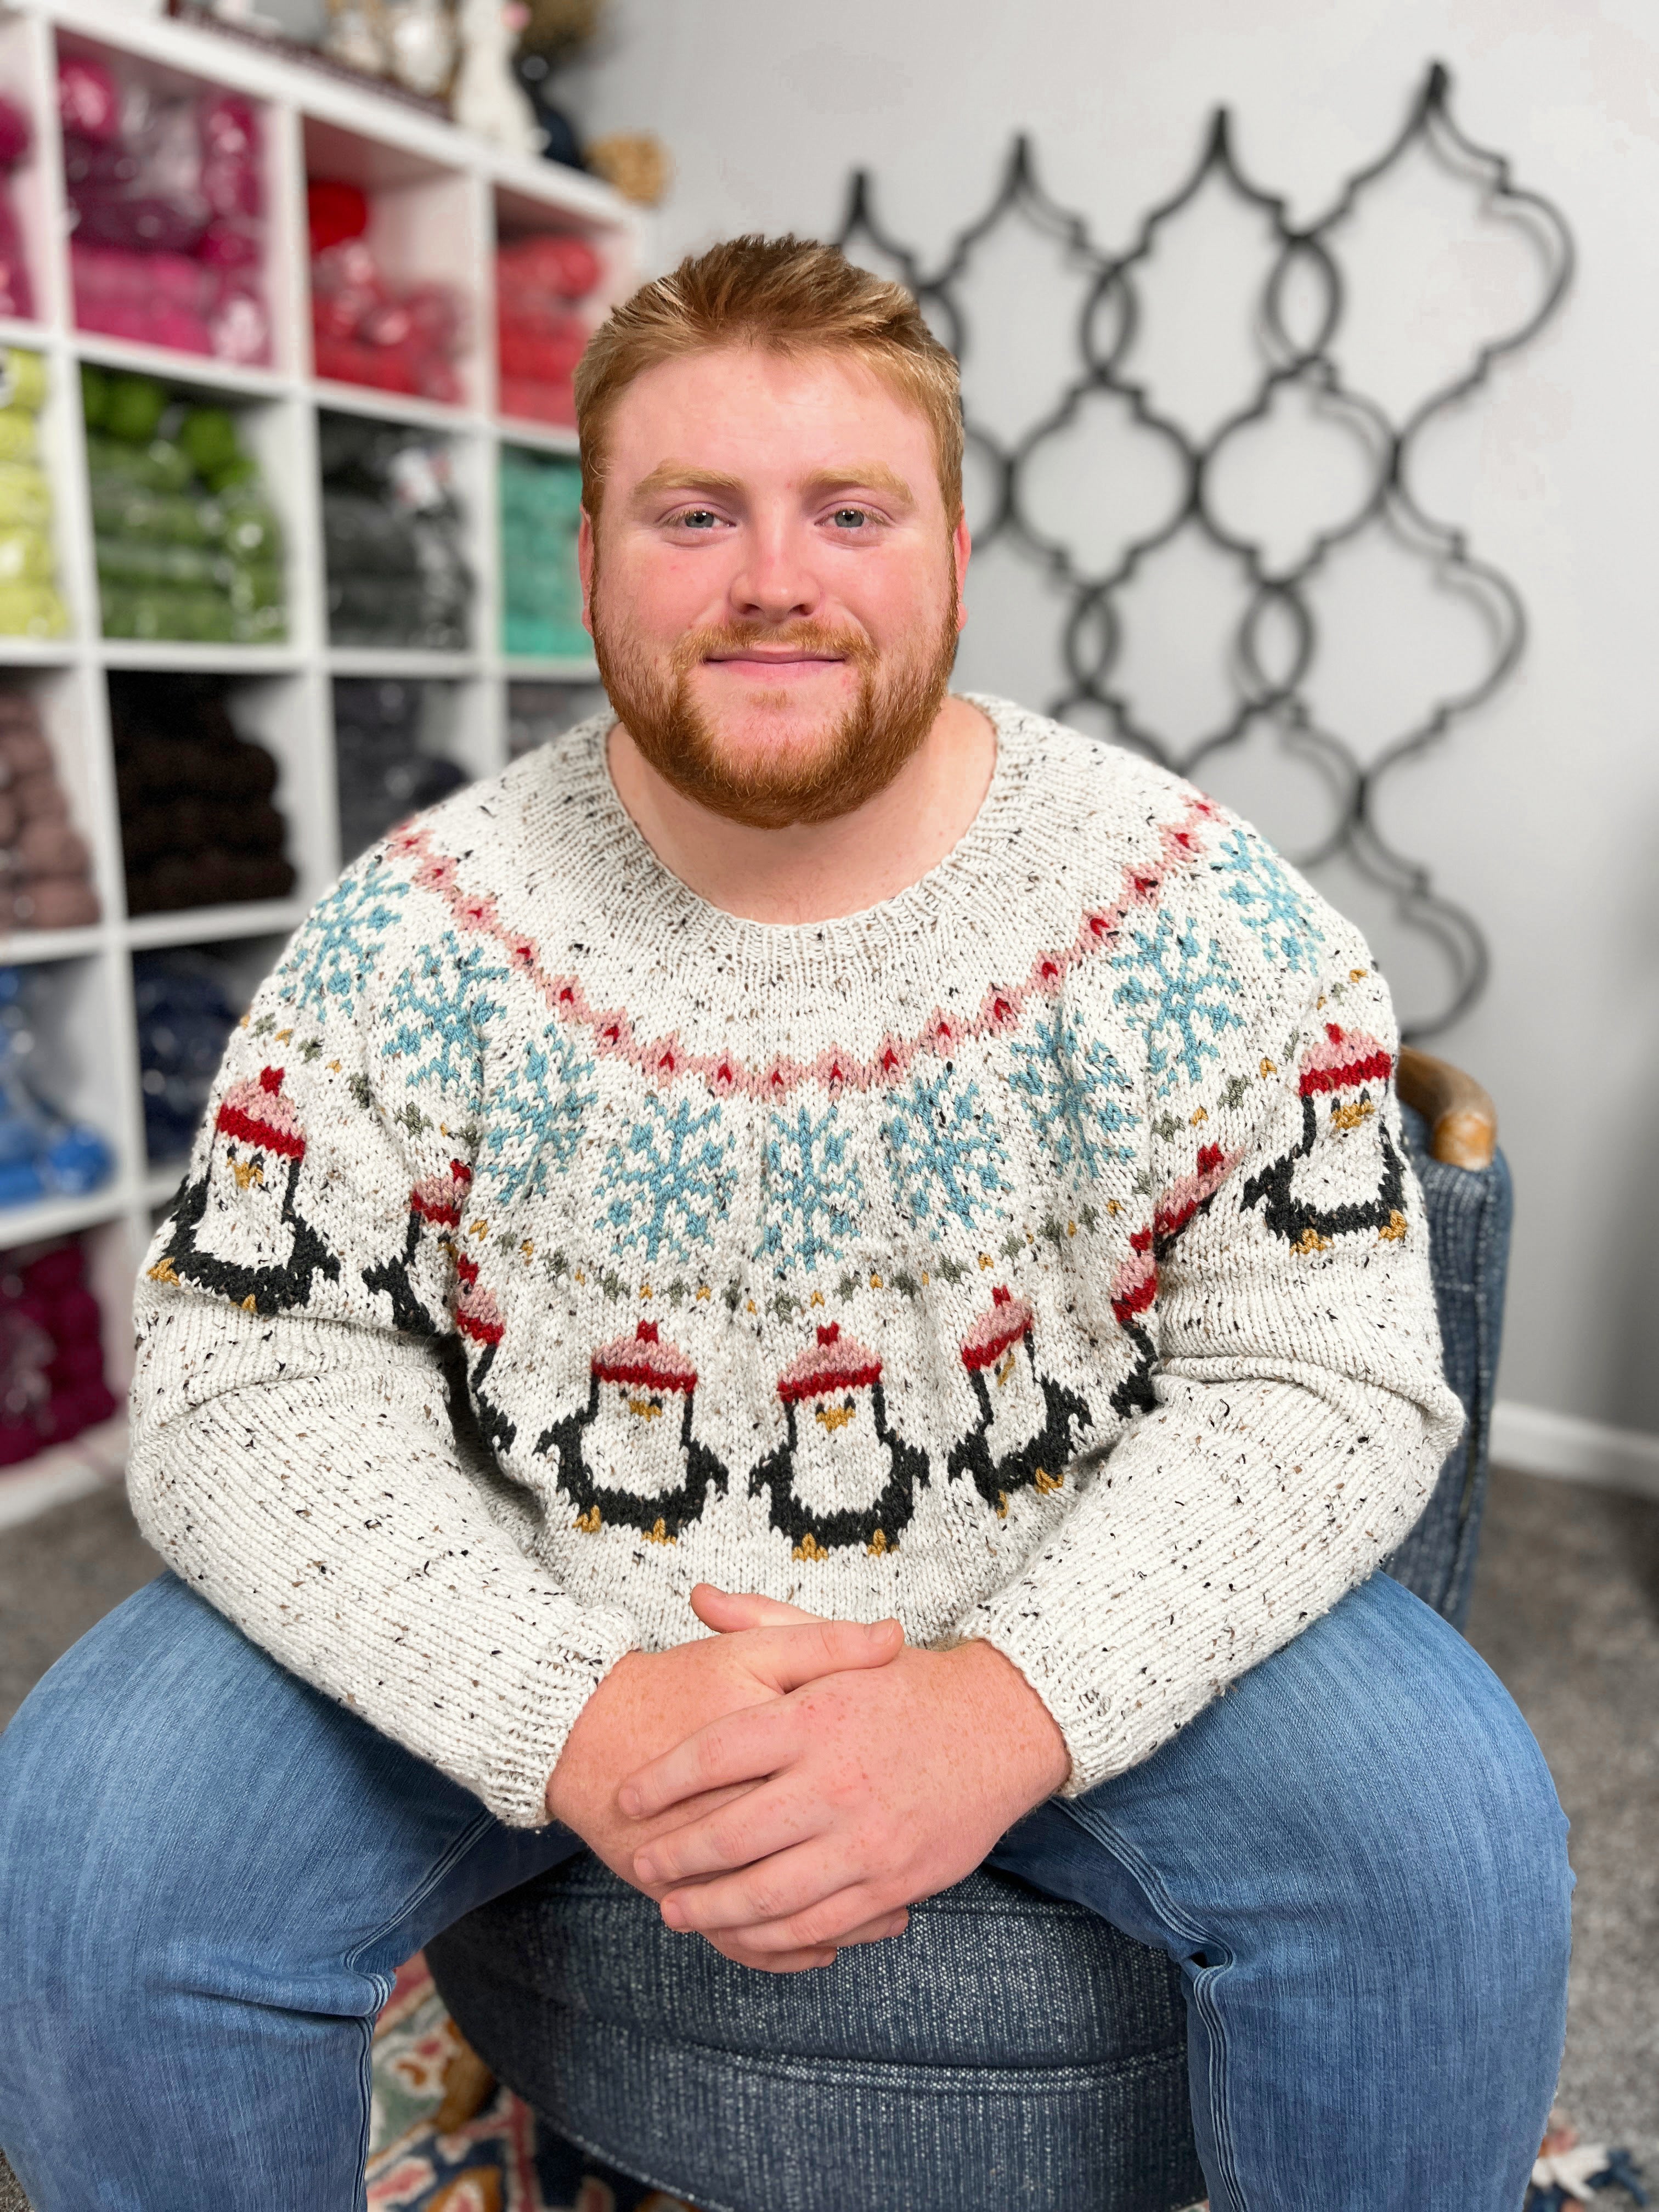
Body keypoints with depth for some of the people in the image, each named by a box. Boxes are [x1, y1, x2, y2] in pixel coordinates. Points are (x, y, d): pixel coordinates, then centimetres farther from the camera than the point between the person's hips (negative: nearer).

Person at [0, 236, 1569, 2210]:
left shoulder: (1197, 916, -9)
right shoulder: (410, 936, -8)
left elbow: (1327, 1378, -9)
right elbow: (256, 1386, -9)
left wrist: (1014, 1704, -25)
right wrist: (572, 1713, -25)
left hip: (1064, 1624, 1)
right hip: (513, 1640, 1)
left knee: (1446, 1842, -20)